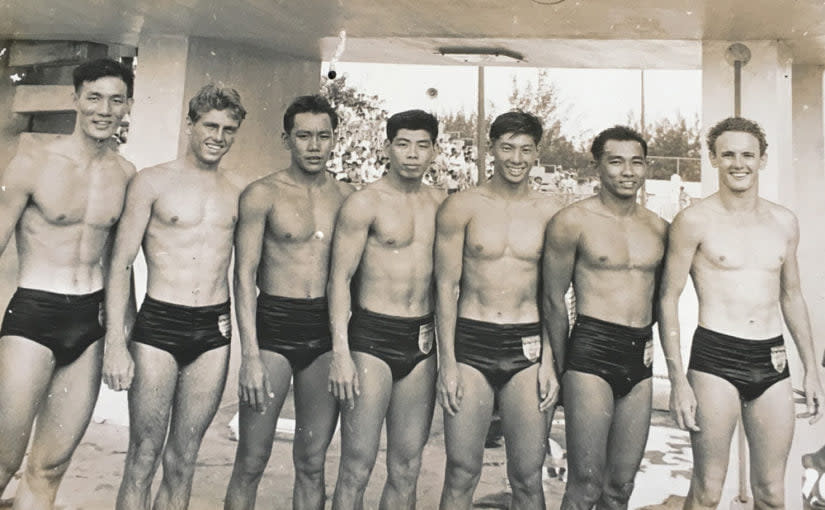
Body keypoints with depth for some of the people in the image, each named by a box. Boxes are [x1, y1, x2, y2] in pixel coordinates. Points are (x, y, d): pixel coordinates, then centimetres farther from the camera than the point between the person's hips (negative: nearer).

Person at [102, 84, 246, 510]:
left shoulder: (236, 195, 9)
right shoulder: (153, 182, 0)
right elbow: (120, 264, -1)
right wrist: (115, 343, -8)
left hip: (214, 333, 3)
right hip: (159, 326, -3)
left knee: (183, 462, 11)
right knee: (142, 459, 2)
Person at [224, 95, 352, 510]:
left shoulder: (347, 197, 8)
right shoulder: (263, 194, -1)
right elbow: (244, 275, -5)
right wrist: (250, 354, -12)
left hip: (326, 332, 3)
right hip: (274, 325, -2)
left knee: (312, 463, 10)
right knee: (251, 462, 3)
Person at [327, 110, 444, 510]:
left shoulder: (440, 203, 10)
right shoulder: (365, 203, -5)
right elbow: (340, 278, -7)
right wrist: (340, 352, -14)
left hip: (422, 342, 5)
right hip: (372, 339, -5)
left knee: (407, 468, 12)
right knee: (357, 466, -1)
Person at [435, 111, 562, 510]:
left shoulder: (550, 212, 4)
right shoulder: (462, 207, 0)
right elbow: (446, 287, -1)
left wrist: (549, 361, 0)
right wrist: (447, 362, -5)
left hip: (527, 347, 1)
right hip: (470, 343, -1)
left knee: (527, 477, 6)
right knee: (461, 472, 4)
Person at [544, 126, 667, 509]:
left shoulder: (658, 228, 11)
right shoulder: (572, 221, -5)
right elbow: (553, 301, -1)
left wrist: (648, 335, 12)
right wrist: (562, 366, 4)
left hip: (640, 359, 6)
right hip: (591, 351, -5)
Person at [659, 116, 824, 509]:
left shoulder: (785, 222, 10)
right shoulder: (695, 221, -5)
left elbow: (792, 297, 20)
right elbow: (668, 298, -5)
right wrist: (677, 379, -11)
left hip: (773, 363, 5)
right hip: (715, 360, -4)